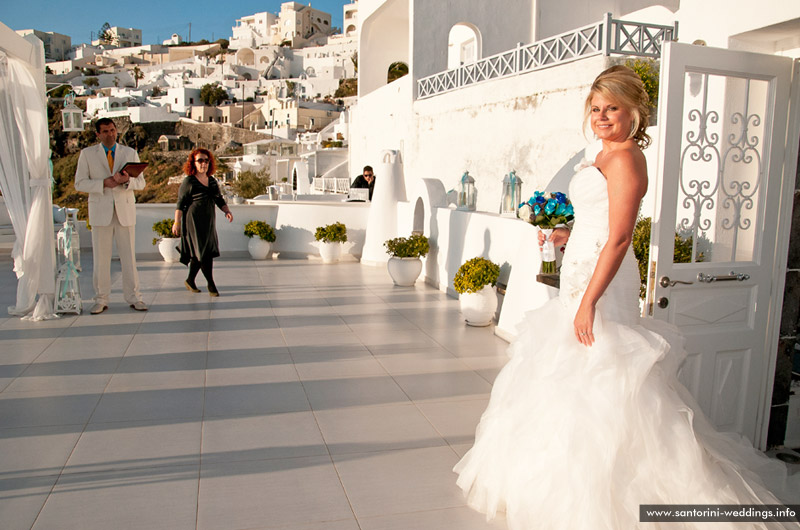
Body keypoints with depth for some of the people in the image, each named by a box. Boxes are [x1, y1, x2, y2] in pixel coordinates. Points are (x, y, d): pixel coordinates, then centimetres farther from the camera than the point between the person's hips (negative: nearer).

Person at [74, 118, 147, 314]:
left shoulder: (130, 153, 12)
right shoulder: (87, 154, 9)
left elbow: (141, 182, 6)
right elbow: (80, 183, 2)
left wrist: (127, 181, -16)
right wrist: (104, 183, -14)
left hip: (125, 210, 1)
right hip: (100, 211, 0)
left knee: (129, 256, 1)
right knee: (100, 257, 0)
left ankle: (134, 297, 8)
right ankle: (101, 299, 9)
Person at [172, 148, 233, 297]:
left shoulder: (212, 181, 12)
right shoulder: (188, 182, -6)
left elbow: (219, 200, 18)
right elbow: (180, 203, -7)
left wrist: (227, 211, 0)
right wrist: (177, 223, -11)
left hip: (209, 222, 6)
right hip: (194, 222, -6)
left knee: (200, 253, 10)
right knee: (202, 252, -7)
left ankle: (190, 280, 26)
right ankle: (211, 284, 1)